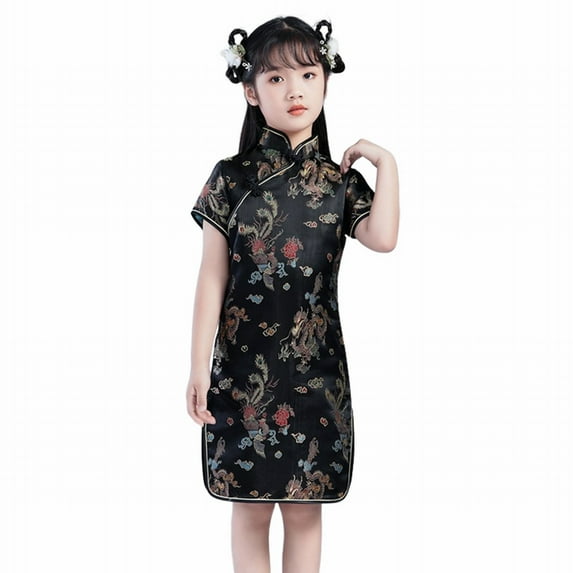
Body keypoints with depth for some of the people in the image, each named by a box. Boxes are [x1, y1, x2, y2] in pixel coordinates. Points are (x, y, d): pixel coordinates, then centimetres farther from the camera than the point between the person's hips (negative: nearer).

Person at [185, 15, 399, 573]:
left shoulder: (338, 180, 4)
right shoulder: (231, 178, 0)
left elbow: (382, 237, -16)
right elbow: (212, 277, -1)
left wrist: (385, 162, -9)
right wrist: (199, 365, -5)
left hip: (316, 365, 1)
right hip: (244, 364, -1)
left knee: (305, 505, 10)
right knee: (251, 504, 7)